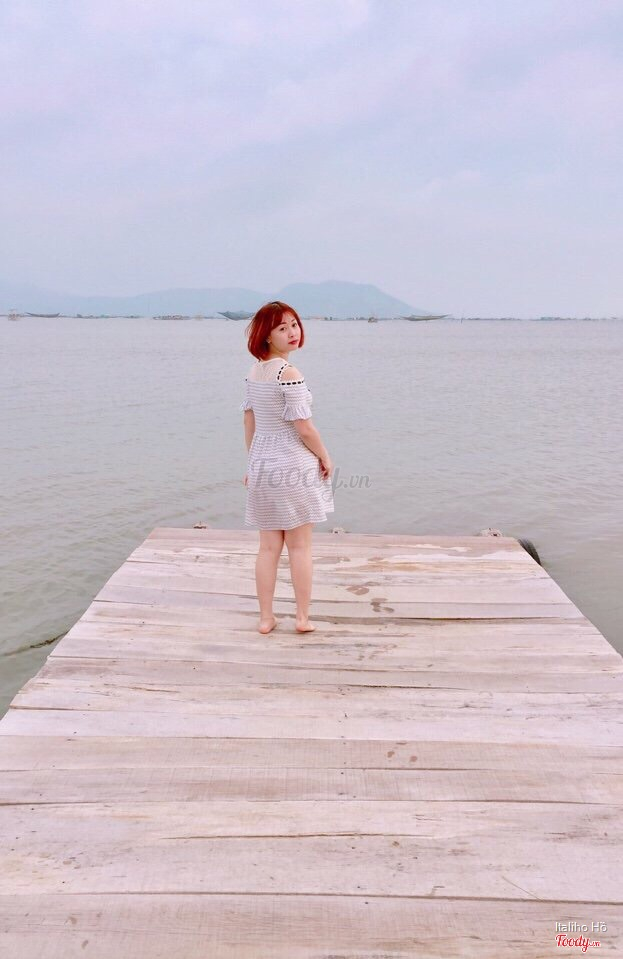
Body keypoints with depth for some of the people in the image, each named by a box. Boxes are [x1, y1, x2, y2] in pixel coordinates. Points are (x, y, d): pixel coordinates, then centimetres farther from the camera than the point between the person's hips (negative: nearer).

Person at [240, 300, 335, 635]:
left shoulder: (253, 372, 4)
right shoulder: (290, 374, -19)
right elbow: (304, 429, -18)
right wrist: (325, 457, -3)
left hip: (262, 465, 6)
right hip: (295, 466, -6)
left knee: (269, 547, 13)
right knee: (300, 546, 8)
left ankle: (266, 617, 19)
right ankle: (303, 617, 18)